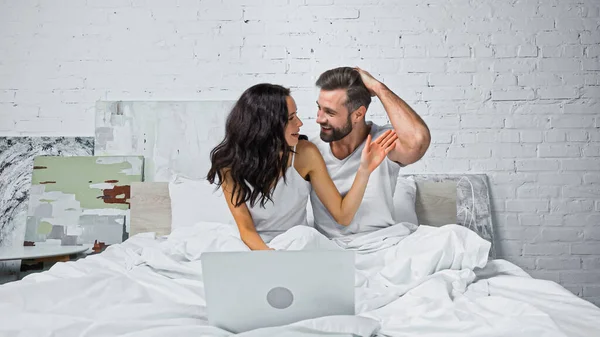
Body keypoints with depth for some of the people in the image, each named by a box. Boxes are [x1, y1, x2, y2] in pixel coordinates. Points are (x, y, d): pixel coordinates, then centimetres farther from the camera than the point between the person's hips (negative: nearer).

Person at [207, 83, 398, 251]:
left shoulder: (305, 154, -14)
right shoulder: (231, 163, -14)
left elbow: (343, 216, -11)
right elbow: (246, 229, -13)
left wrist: (363, 170, -24)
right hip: (255, 249, 0)